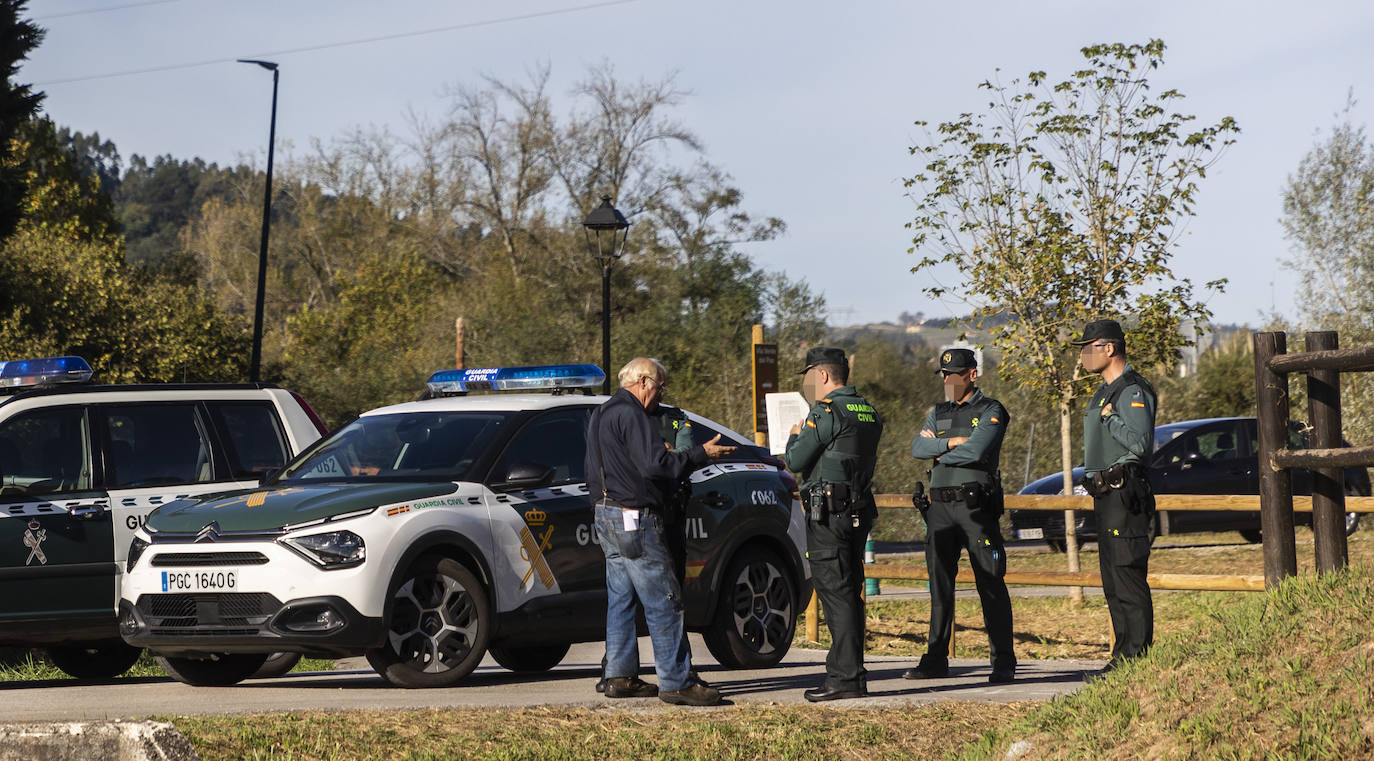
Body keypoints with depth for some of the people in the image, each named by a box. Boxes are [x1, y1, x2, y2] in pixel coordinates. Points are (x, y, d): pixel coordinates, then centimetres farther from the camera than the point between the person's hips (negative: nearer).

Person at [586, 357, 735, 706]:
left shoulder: (602, 413, 17)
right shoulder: (630, 414, -15)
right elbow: (654, 464, -23)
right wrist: (702, 453, -15)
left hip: (608, 515, 11)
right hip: (634, 518, -11)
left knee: (621, 598, 13)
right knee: (663, 602, -8)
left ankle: (620, 676, 14)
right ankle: (676, 682, -9)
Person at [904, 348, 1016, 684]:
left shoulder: (991, 411, -1)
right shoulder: (939, 413, 18)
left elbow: (975, 451, -17)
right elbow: (918, 448, 2)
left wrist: (938, 449, -3)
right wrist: (954, 442, -11)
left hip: (975, 504, -6)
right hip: (940, 505, 6)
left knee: (991, 585, -5)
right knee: (940, 584, 6)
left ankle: (1003, 662, -2)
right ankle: (936, 659, 10)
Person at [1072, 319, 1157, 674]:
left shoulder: (1133, 392, -13)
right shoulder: (1105, 391, 19)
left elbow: (1140, 442, -25)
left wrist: (1109, 417, -16)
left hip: (1124, 495, -11)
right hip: (1106, 496, 11)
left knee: (1129, 577, -10)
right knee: (1113, 581, 12)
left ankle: (1138, 655, -9)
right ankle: (1123, 653, 18)